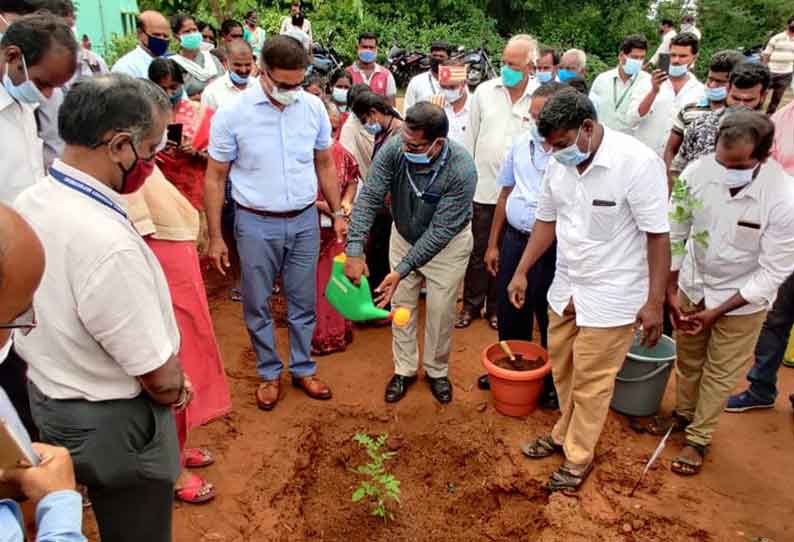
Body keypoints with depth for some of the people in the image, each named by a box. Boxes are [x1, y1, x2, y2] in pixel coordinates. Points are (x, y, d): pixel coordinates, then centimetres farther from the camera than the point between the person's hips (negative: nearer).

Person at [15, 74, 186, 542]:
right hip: (111, 425, -8)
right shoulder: (107, 243, -35)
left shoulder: (31, 201, -6)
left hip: (45, 397, 8)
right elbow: (161, 377, -26)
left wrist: (170, 381, 4)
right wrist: (175, 389, -1)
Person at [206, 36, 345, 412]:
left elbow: (325, 164, 10)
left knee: (303, 302, 13)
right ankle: (269, 373, 30)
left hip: (304, 221, 2)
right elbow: (215, 177, -5)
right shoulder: (233, 113, -12)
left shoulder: (314, 107, -4)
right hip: (256, 225, -2)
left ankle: (303, 369, 32)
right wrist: (215, 237, -5)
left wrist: (337, 213, 9)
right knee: (258, 305, 11)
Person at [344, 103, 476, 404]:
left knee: (441, 310, 4)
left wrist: (402, 270, -34)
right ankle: (404, 370, 27)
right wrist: (355, 251, -38)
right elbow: (369, 198, -28)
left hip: (447, 243, -3)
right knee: (401, 305, 9)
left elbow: (440, 230, -32)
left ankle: (437, 371, 28)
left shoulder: (462, 171, -35)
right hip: (404, 236, 3)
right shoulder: (394, 150, -27)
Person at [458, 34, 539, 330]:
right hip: (483, 186, 2)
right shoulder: (485, 91, 1)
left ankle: (496, 306, 29)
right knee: (478, 251, 12)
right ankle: (472, 304, 28)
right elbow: (471, 138, 7)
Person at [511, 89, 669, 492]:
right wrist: (522, 271, 10)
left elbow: (658, 235, -18)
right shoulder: (558, 165, -2)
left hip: (611, 296, -6)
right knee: (561, 369, 19)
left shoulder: (638, 163, -21)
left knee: (591, 381, 7)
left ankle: (578, 456, 28)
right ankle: (565, 433, 43)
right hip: (566, 287, 6)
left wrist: (655, 301, -17)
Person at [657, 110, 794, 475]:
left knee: (720, 373, 13)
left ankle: (699, 438, 34)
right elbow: (674, 235, -8)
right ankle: (683, 413, 47)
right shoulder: (697, 173, -22)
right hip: (693, 285, 3)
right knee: (687, 358, 21)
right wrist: (671, 292, -7)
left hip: (742, 298, -3)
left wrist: (717, 311, -20)